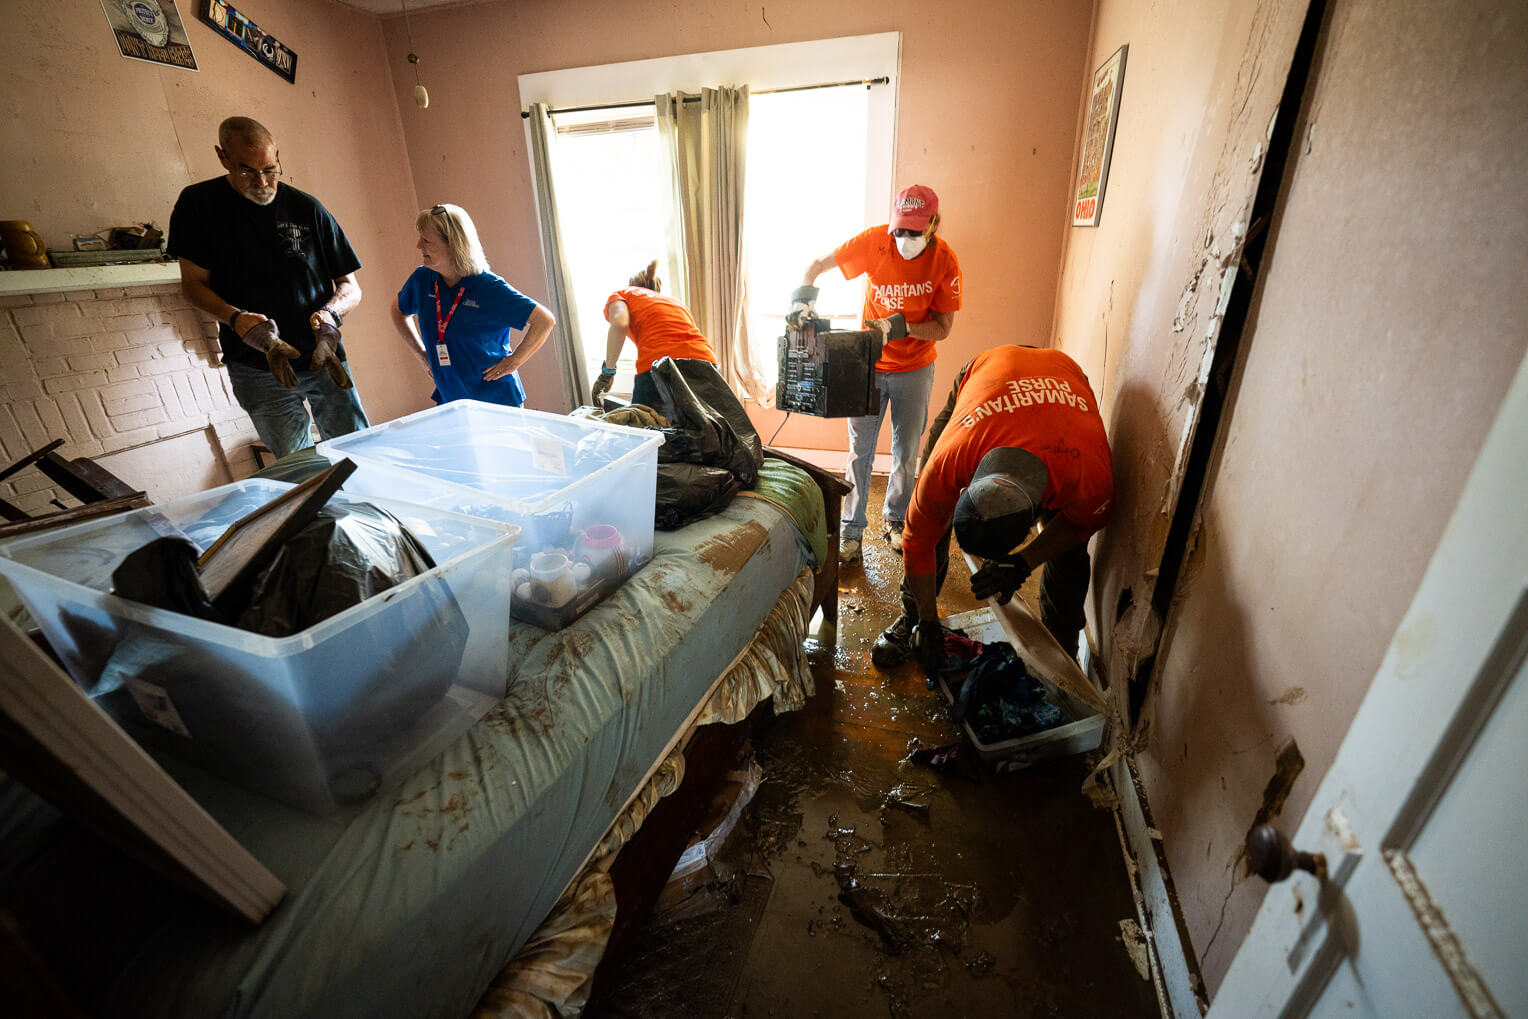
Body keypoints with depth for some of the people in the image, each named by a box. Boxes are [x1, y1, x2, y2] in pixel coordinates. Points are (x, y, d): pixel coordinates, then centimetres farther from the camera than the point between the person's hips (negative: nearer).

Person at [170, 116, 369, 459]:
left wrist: (331, 313, -17)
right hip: (256, 366, -1)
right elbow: (193, 283, 6)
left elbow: (351, 287, 6)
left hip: (322, 356, 1)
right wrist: (237, 318, -15)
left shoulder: (306, 208, 5)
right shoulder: (199, 203, 5)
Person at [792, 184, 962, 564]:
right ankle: (851, 529, 14)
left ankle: (895, 519, 31)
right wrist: (803, 297, -25)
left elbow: (942, 328, -11)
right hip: (869, 363, -1)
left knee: (907, 453, 10)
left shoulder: (945, 262, -13)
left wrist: (899, 326, -27)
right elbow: (817, 265, -6)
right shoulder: (874, 241, -14)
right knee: (860, 451, 1)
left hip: (915, 368, 1)